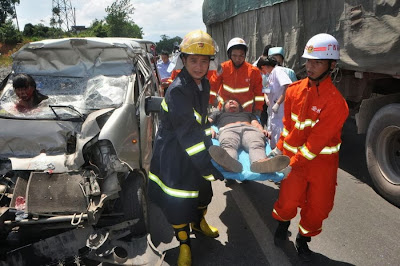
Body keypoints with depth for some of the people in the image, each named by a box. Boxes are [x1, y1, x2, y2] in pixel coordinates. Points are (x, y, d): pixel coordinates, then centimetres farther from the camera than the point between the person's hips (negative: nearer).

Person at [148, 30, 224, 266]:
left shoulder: (204, 83, 0)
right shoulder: (178, 90, -27)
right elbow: (187, 134, -30)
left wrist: (208, 135, 13)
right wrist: (209, 168, -28)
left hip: (196, 150, 8)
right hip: (174, 154, -8)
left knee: (203, 189, 23)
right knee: (178, 202, 3)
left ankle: (199, 222, 52)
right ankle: (184, 244, 29)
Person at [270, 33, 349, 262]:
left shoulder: (335, 102, -19)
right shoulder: (295, 90, -2)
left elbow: (317, 140, -20)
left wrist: (293, 164, -18)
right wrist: (280, 148, 4)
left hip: (322, 161, -2)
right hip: (294, 156, 3)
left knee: (318, 207, 9)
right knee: (288, 202, 1)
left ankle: (303, 240, 36)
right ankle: (283, 225, 36)